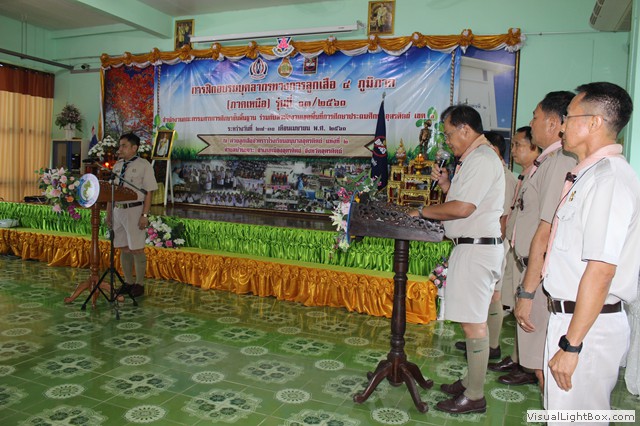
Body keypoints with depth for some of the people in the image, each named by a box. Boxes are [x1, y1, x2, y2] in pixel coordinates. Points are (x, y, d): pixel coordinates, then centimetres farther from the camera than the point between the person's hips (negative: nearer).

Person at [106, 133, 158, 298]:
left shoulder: (144, 165, -5)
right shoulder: (117, 165, 13)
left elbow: (149, 192, -9)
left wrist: (144, 215, -15)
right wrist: (109, 213, 13)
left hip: (135, 210, -6)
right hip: (118, 210, 6)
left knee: (137, 249, 0)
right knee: (124, 248, 11)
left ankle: (139, 284, 13)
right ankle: (128, 282, 23)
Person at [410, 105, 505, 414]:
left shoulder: (481, 159, -15)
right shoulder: (474, 159, 18)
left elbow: (463, 208, -22)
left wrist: (423, 211, -11)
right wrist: (446, 184, 9)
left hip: (476, 248, -11)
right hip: (471, 246, 11)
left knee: (473, 322, -4)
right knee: (473, 320, 16)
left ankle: (474, 397, 7)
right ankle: (472, 381, 28)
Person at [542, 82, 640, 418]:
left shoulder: (610, 178, -19)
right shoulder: (589, 175, 12)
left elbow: (601, 271, -24)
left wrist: (571, 345, -23)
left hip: (588, 324, -10)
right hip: (571, 315, 10)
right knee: (561, 410, 22)